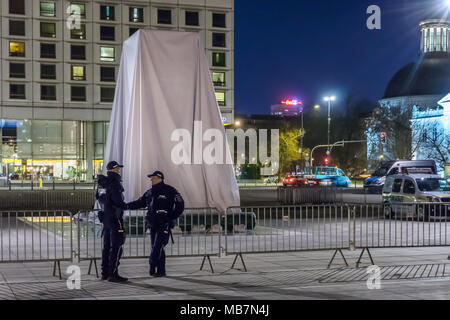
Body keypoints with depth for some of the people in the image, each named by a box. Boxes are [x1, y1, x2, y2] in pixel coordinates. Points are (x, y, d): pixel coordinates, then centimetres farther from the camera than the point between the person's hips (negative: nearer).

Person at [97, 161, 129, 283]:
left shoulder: (104, 182, 13)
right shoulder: (114, 182, -14)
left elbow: (101, 199, 20)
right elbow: (117, 200, -22)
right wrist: (126, 206, -4)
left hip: (105, 217, 9)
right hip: (115, 217, -9)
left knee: (107, 246, 12)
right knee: (116, 247, -7)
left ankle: (105, 273, 15)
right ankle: (113, 274, -9)